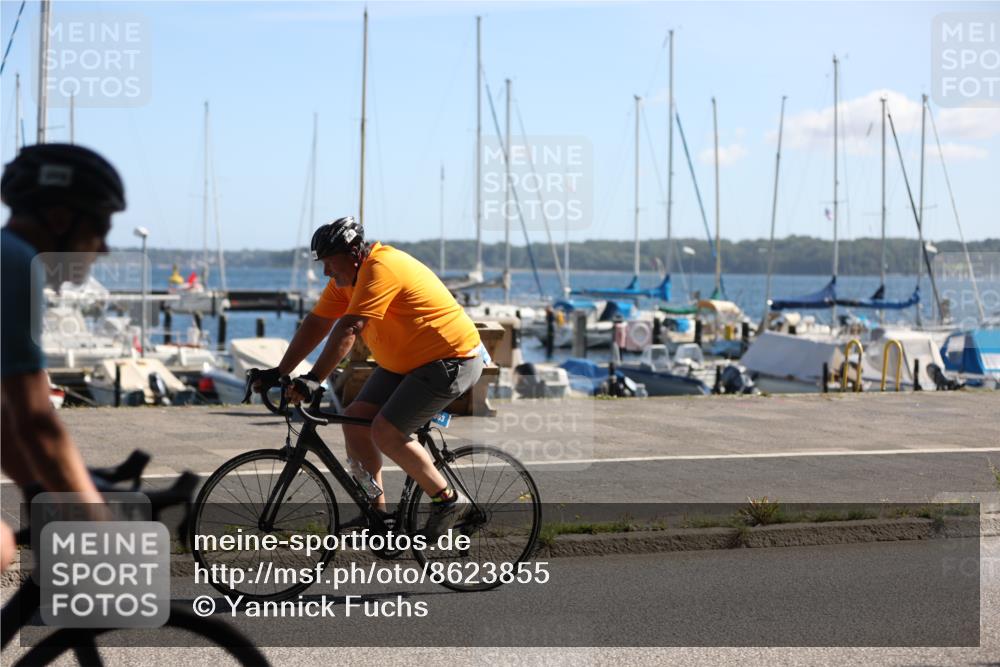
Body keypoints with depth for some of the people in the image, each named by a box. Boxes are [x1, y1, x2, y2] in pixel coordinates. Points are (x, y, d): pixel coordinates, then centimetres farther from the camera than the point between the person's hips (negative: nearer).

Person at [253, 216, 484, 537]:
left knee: (385, 433, -17)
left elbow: (347, 330, -32)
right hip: (405, 362, 10)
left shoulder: (380, 269, -25)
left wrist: (313, 380, -35)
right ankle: (377, 512, 9)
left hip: (451, 361, -10)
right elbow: (316, 324, 5)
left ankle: (448, 500, -2)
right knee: (355, 420, 1)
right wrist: (280, 372, 0)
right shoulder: (347, 276, 4)